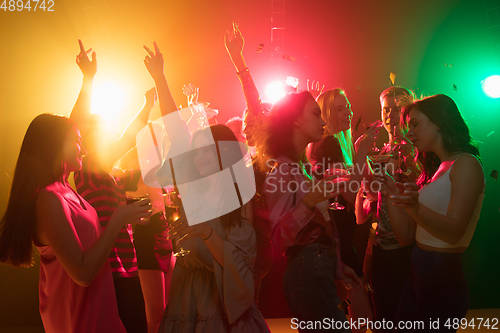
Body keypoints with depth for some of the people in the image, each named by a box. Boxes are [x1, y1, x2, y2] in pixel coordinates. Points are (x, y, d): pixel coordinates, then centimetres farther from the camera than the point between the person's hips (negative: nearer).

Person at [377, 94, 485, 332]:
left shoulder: (466, 163, -10)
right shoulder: (435, 170, 14)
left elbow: (454, 231, -23)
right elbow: (406, 236, 9)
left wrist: (415, 208, -38)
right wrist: (391, 194, -1)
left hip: (444, 280, -7)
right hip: (417, 277, 8)